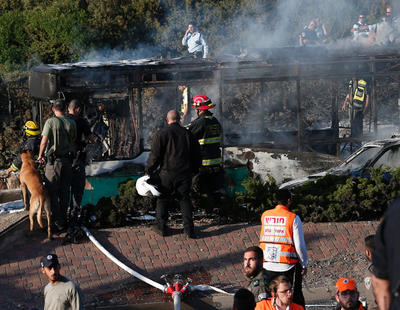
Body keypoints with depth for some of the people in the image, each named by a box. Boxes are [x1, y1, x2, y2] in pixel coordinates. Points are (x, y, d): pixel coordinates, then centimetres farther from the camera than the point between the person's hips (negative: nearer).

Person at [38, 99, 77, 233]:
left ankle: (59, 223, -6)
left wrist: (40, 155, 2)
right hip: (68, 160, 5)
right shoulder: (71, 123, 3)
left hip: (54, 161, -5)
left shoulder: (51, 122, -11)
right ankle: (64, 219, 20)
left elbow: (44, 141, -12)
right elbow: (73, 140, 9)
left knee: (52, 192, -1)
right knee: (64, 192, 14)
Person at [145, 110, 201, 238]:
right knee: (184, 199, 10)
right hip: (185, 174, 3)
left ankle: (161, 227, 15)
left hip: (167, 173, -3)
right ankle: (188, 228, 2)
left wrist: (149, 170, 3)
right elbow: (196, 154, 11)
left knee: (163, 199, 12)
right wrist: (194, 170, 25)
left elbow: (155, 155, -10)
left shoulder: (162, 134, -8)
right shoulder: (187, 134, 4)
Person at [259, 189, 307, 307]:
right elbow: (299, 245, -10)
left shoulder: (265, 216, 4)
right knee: (296, 298, 5)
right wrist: (304, 264, 1)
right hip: (288, 265, -4)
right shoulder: (293, 218, -9)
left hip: (268, 265, 4)